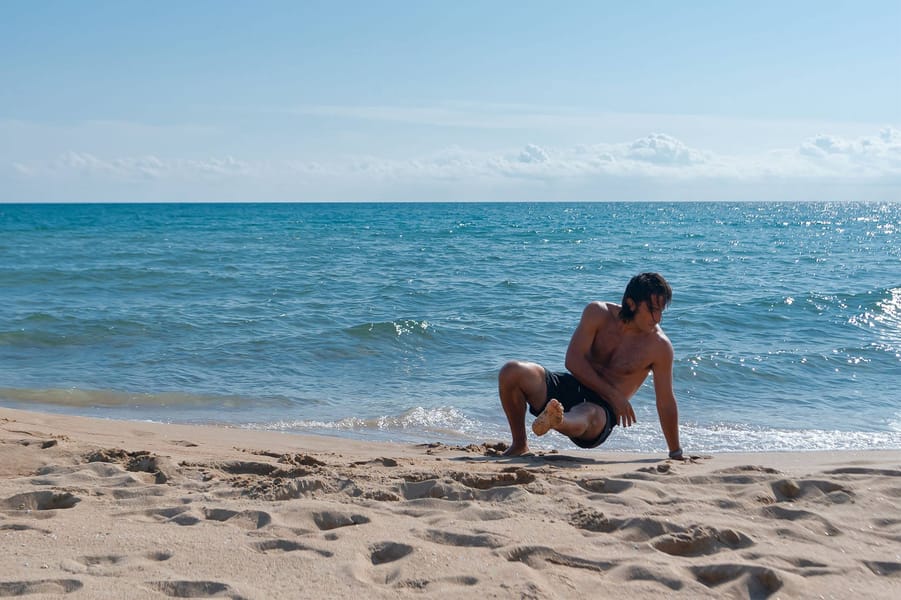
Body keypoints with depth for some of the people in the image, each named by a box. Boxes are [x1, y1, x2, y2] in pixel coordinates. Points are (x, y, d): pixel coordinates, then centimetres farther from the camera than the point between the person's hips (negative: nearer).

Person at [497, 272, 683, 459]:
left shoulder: (659, 347, -7)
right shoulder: (598, 314, -2)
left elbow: (666, 403, -2)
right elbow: (573, 360, -7)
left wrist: (676, 454, 0)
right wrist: (613, 395, -13)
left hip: (600, 408, -4)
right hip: (569, 387, 4)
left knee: (588, 416, -42)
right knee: (511, 372, -20)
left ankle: (555, 421, -79)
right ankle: (519, 445, -7)